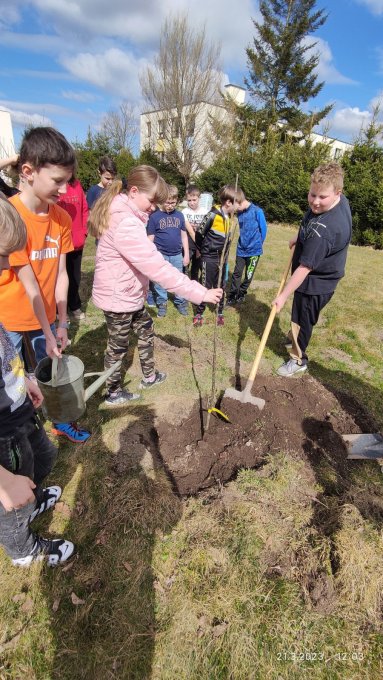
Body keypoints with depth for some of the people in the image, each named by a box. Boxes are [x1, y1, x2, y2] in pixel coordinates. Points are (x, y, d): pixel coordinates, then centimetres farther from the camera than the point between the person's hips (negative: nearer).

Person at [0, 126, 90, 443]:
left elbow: (60, 274, -5)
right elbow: (28, 284, -20)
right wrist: (47, 333, -15)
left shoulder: (62, 218, -4)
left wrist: (61, 323, -4)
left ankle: (60, 421, 38)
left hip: (45, 314, 5)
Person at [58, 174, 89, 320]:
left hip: (77, 243, 4)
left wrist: (84, 232, 3)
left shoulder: (76, 184, 5)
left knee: (75, 277, 16)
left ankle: (74, 306, 34)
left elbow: (84, 209, 10)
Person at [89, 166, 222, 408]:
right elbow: (158, 267, -35)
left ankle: (149, 376, 40)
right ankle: (114, 394, 31)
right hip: (118, 297, -9)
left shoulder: (123, 214, 5)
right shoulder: (126, 224, -29)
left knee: (146, 329, 21)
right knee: (119, 345, 8)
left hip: (130, 294, 9)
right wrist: (200, 293, -33)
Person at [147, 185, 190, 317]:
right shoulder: (154, 216, -6)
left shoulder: (179, 215, 2)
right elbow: (150, 238, -3)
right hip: (160, 255, -2)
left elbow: (184, 235, 9)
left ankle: (180, 302, 26)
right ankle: (162, 304, 22)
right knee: (160, 282, 8)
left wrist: (186, 254, 6)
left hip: (177, 255, 2)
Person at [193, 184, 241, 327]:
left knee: (220, 286, 14)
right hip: (210, 258, -6)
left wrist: (225, 254, 14)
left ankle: (220, 313, 27)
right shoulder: (213, 215, -19)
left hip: (222, 258, 6)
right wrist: (204, 250, 4)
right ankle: (199, 313, 17)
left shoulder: (229, 216, 2)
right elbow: (199, 233, -10)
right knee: (205, 286, 3)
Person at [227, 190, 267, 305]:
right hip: (241, 249, 4)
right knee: (236, 273, 6)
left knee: (248, 275, 10)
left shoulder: (257, 211, -16)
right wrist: (243, 242, 13)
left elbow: (263, 229, -7)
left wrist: (257, 244, 4)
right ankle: (231, 297, 17)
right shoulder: (240, 212, 1)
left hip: (254, 250, -4)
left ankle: (241, 294, 29)